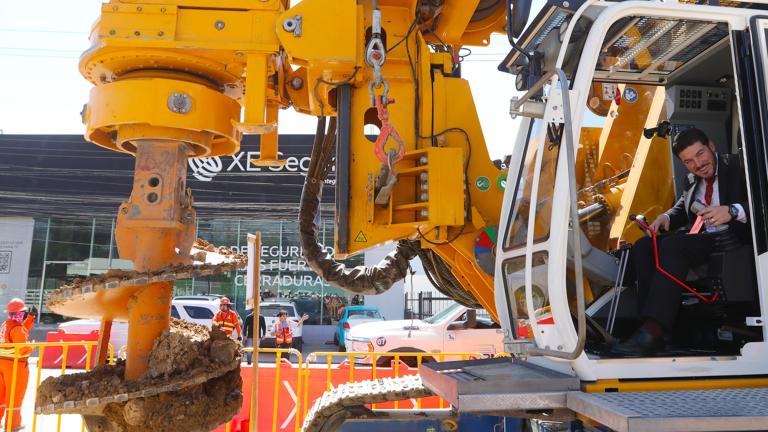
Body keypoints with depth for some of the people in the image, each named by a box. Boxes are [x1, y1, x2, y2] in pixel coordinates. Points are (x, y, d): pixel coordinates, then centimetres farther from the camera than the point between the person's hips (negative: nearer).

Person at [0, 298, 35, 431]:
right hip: (14, 364, -9)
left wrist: (31, 317, 11)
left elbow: (23, 329, 20)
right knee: (15, 394, 4)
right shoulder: (16, 328, -21)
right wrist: (33, 347, -6)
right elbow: (22, 349, -25)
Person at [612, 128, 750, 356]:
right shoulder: (691, 180, 18)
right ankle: (652, 326, -23)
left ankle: (653, 331, -36)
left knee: (672, 245, -31)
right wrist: (667, 217, 3)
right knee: (643, 246, -13)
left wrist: (732, 211, -30)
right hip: (697, 239, 7)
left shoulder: (738, 167, -1)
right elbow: (682, 207, 27)